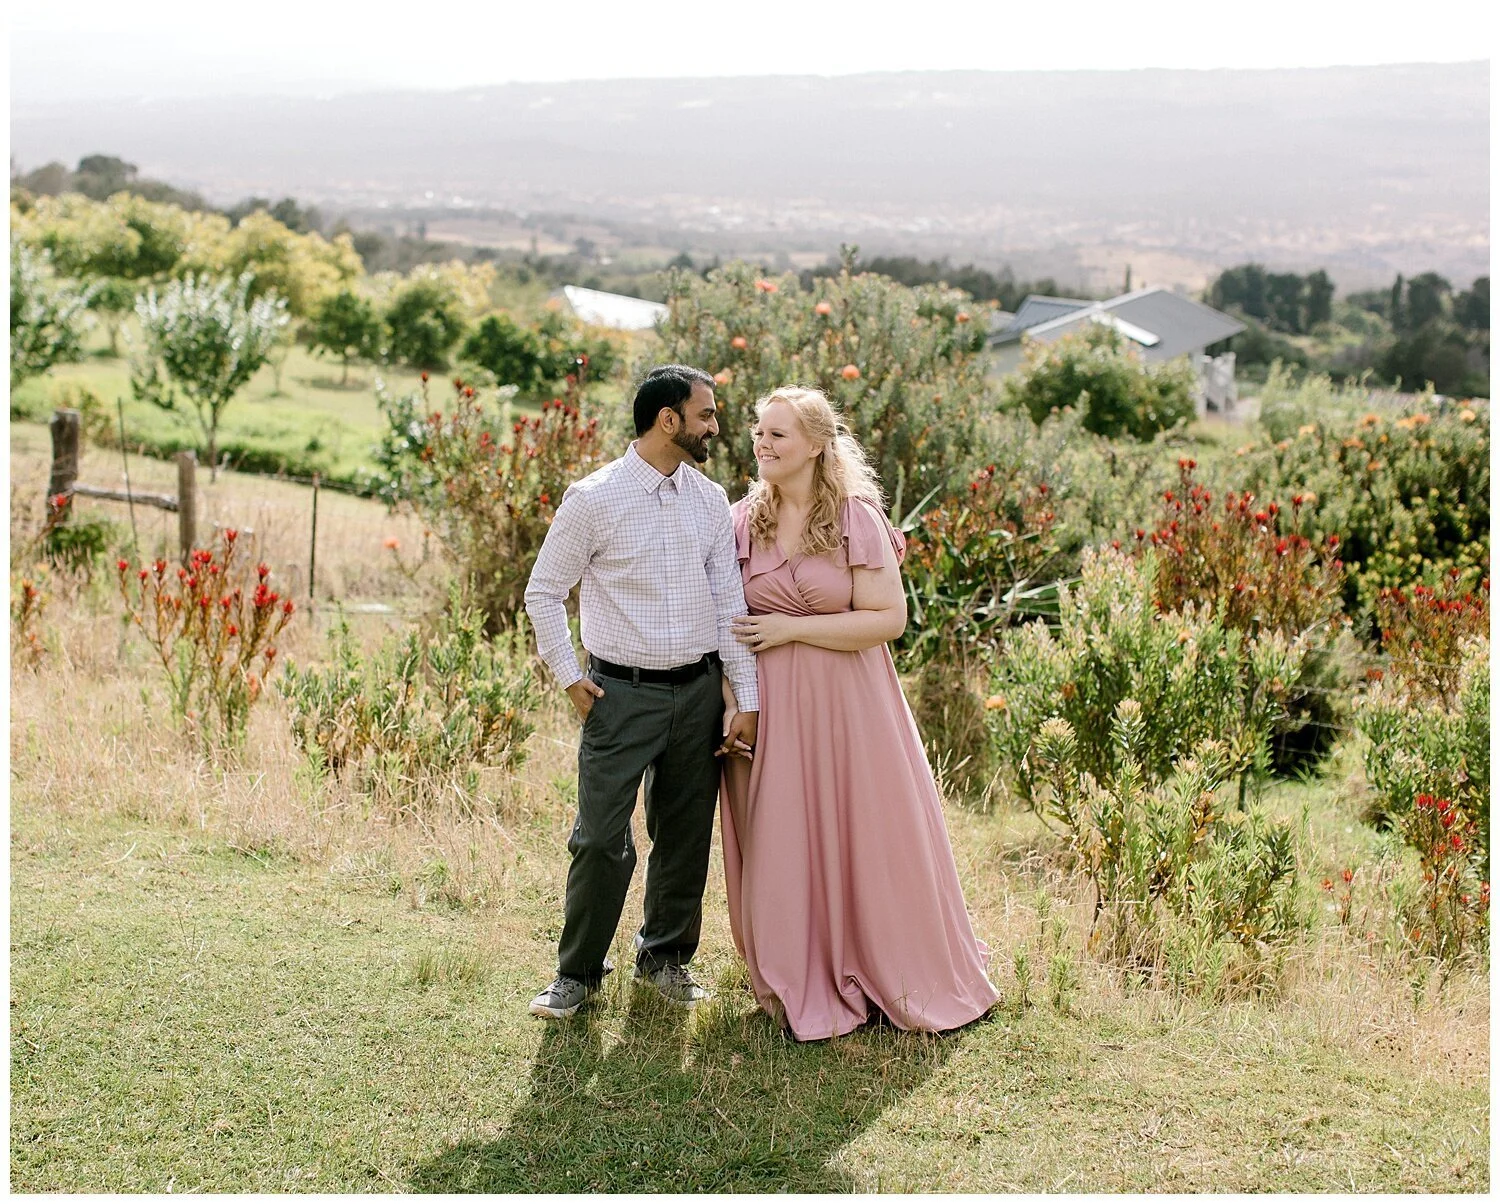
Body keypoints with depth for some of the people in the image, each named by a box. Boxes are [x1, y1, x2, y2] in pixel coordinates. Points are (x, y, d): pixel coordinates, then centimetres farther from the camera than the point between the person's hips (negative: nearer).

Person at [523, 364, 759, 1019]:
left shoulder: (710, 499, 6)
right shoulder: (593, 499, -8)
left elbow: (729, 602, 7)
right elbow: (543, 591, 1)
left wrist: (746, 700, 4)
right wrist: (569, 677, -3)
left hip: (698, 690, 4)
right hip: (622, 694, -4)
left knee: (686, 837, 12)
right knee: (601, 840, -5)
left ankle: (665, 954, 32)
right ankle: (577, 971, 13)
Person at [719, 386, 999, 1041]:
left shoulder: (857, 519, -7)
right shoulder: (742, 521, 3)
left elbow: (889, 617, -12)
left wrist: (791, 628, -15)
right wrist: (730, 700, -4)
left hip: (845, 704, -2)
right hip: (770, 711, 3)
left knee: (864, 834, 6)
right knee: (783, 842, 6)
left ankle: (890, 974, 24)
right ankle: (802, 983, 20)